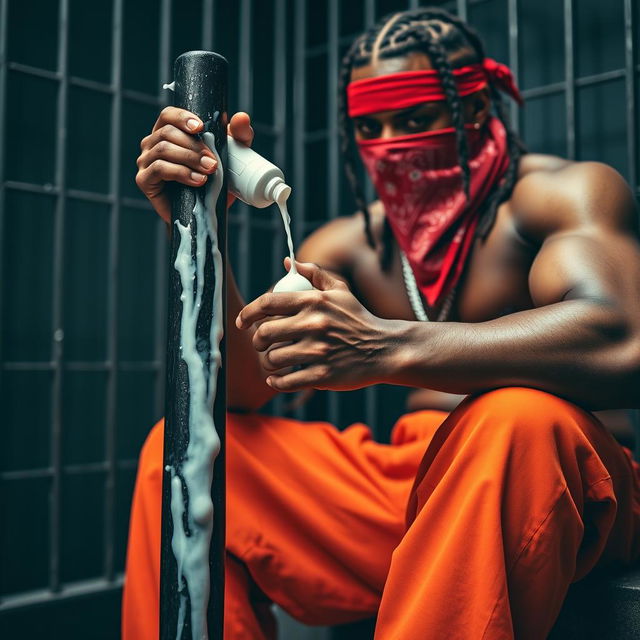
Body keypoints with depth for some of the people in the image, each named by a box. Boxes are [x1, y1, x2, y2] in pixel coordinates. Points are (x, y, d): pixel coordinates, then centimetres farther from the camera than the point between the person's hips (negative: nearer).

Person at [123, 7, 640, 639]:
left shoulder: (567, 191, -6)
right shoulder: (350, 243, 8)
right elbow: (234, 388, 0)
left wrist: (386, 348, -39)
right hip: (405, 494, 5)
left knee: (518, 414, -38)